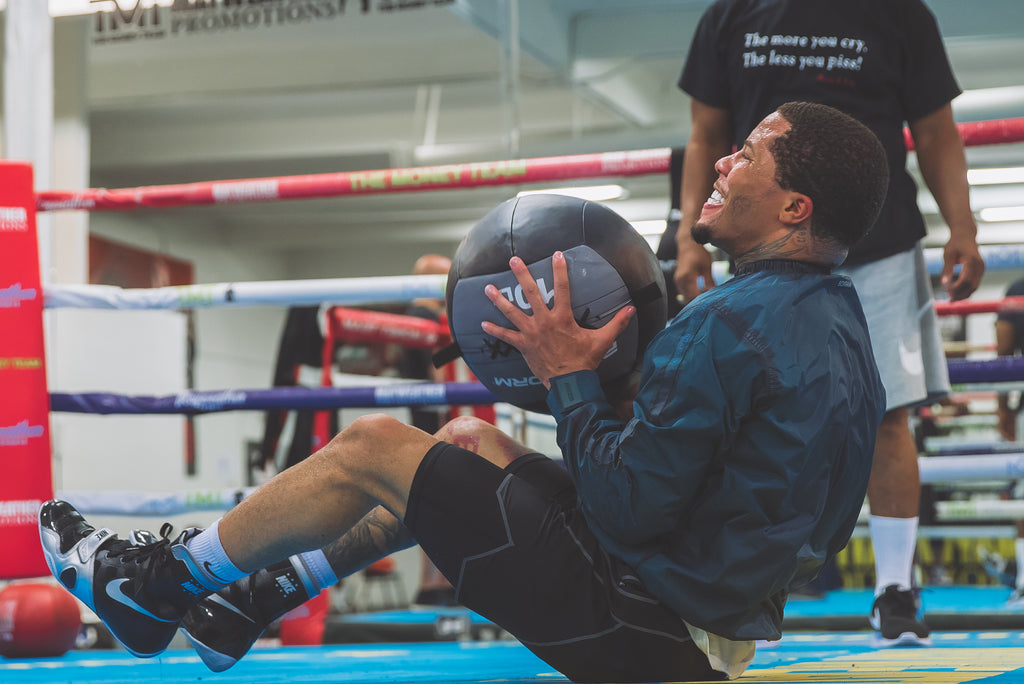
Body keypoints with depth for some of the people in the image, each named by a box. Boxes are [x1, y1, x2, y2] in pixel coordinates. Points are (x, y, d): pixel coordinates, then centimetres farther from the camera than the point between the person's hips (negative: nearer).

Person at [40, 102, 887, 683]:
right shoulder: (835, 312, 6)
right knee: (468, 441, 23)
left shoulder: (734, 326, -25)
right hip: (730, 614, 10)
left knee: (370, 446, -2)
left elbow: (628, 506, -25)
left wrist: (569, 377, -13)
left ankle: (161, 584, 17)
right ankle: (262, 595, 32)